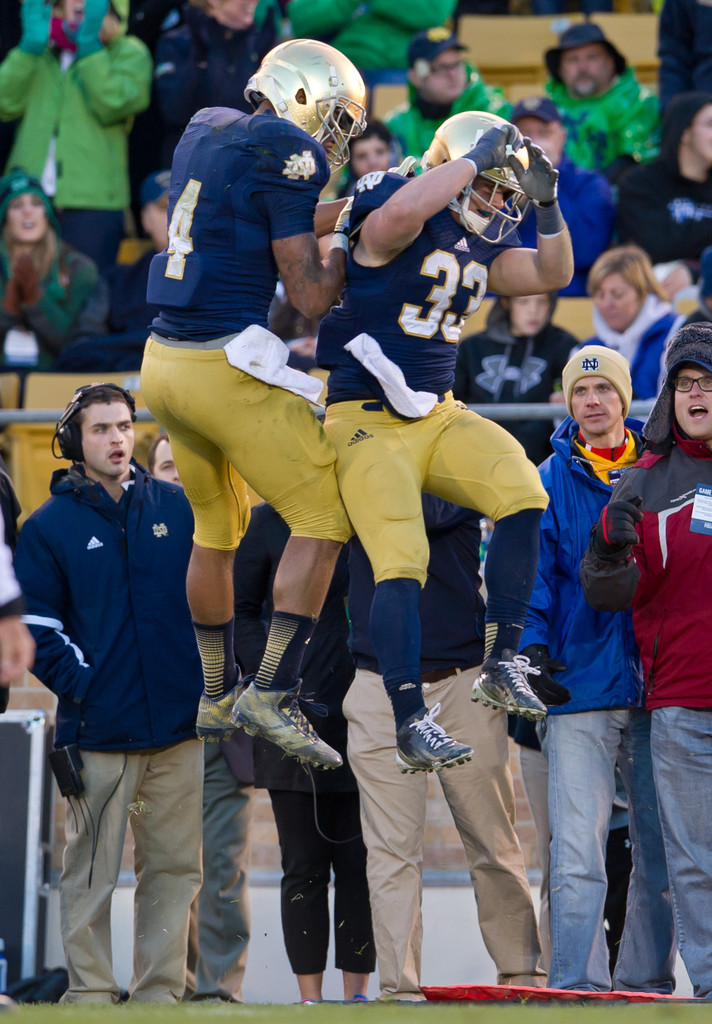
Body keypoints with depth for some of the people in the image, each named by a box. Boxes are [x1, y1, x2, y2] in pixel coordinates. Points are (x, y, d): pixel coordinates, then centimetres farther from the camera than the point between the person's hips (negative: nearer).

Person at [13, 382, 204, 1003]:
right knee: (91, 870, -4)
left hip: (181, 722, 3)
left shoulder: (175, 507, 11)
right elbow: (35, 625, 0)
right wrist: (81, 686, -11)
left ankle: (161, 991, 12)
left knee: (176, 865, 6)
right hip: (100, 731, -3)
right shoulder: (49, 527, 2)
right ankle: (91, 993, 0)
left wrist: (210, 682, 7)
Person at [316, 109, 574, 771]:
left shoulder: (481, 247, 13)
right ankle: (411, 725, -11)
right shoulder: (395, 225, -12)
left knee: (521, 493, -17)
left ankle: (502, 665, -7)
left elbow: (552, 274, 10)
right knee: (401, 567, -16)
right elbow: (403, 208, -36)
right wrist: (478, 155, -26)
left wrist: (546, 204, -6)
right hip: (367, 421, -7)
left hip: (439, 417, 7)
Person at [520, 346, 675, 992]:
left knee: (662, 850, 6)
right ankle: (577, 987, -9)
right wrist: (529, 646, -15)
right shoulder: (551, 482, 5)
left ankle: (646, 981, 15)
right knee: (577, 854, -10)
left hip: (658, 686, 2)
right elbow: (531, 571, 0)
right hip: (579, 689, -2)